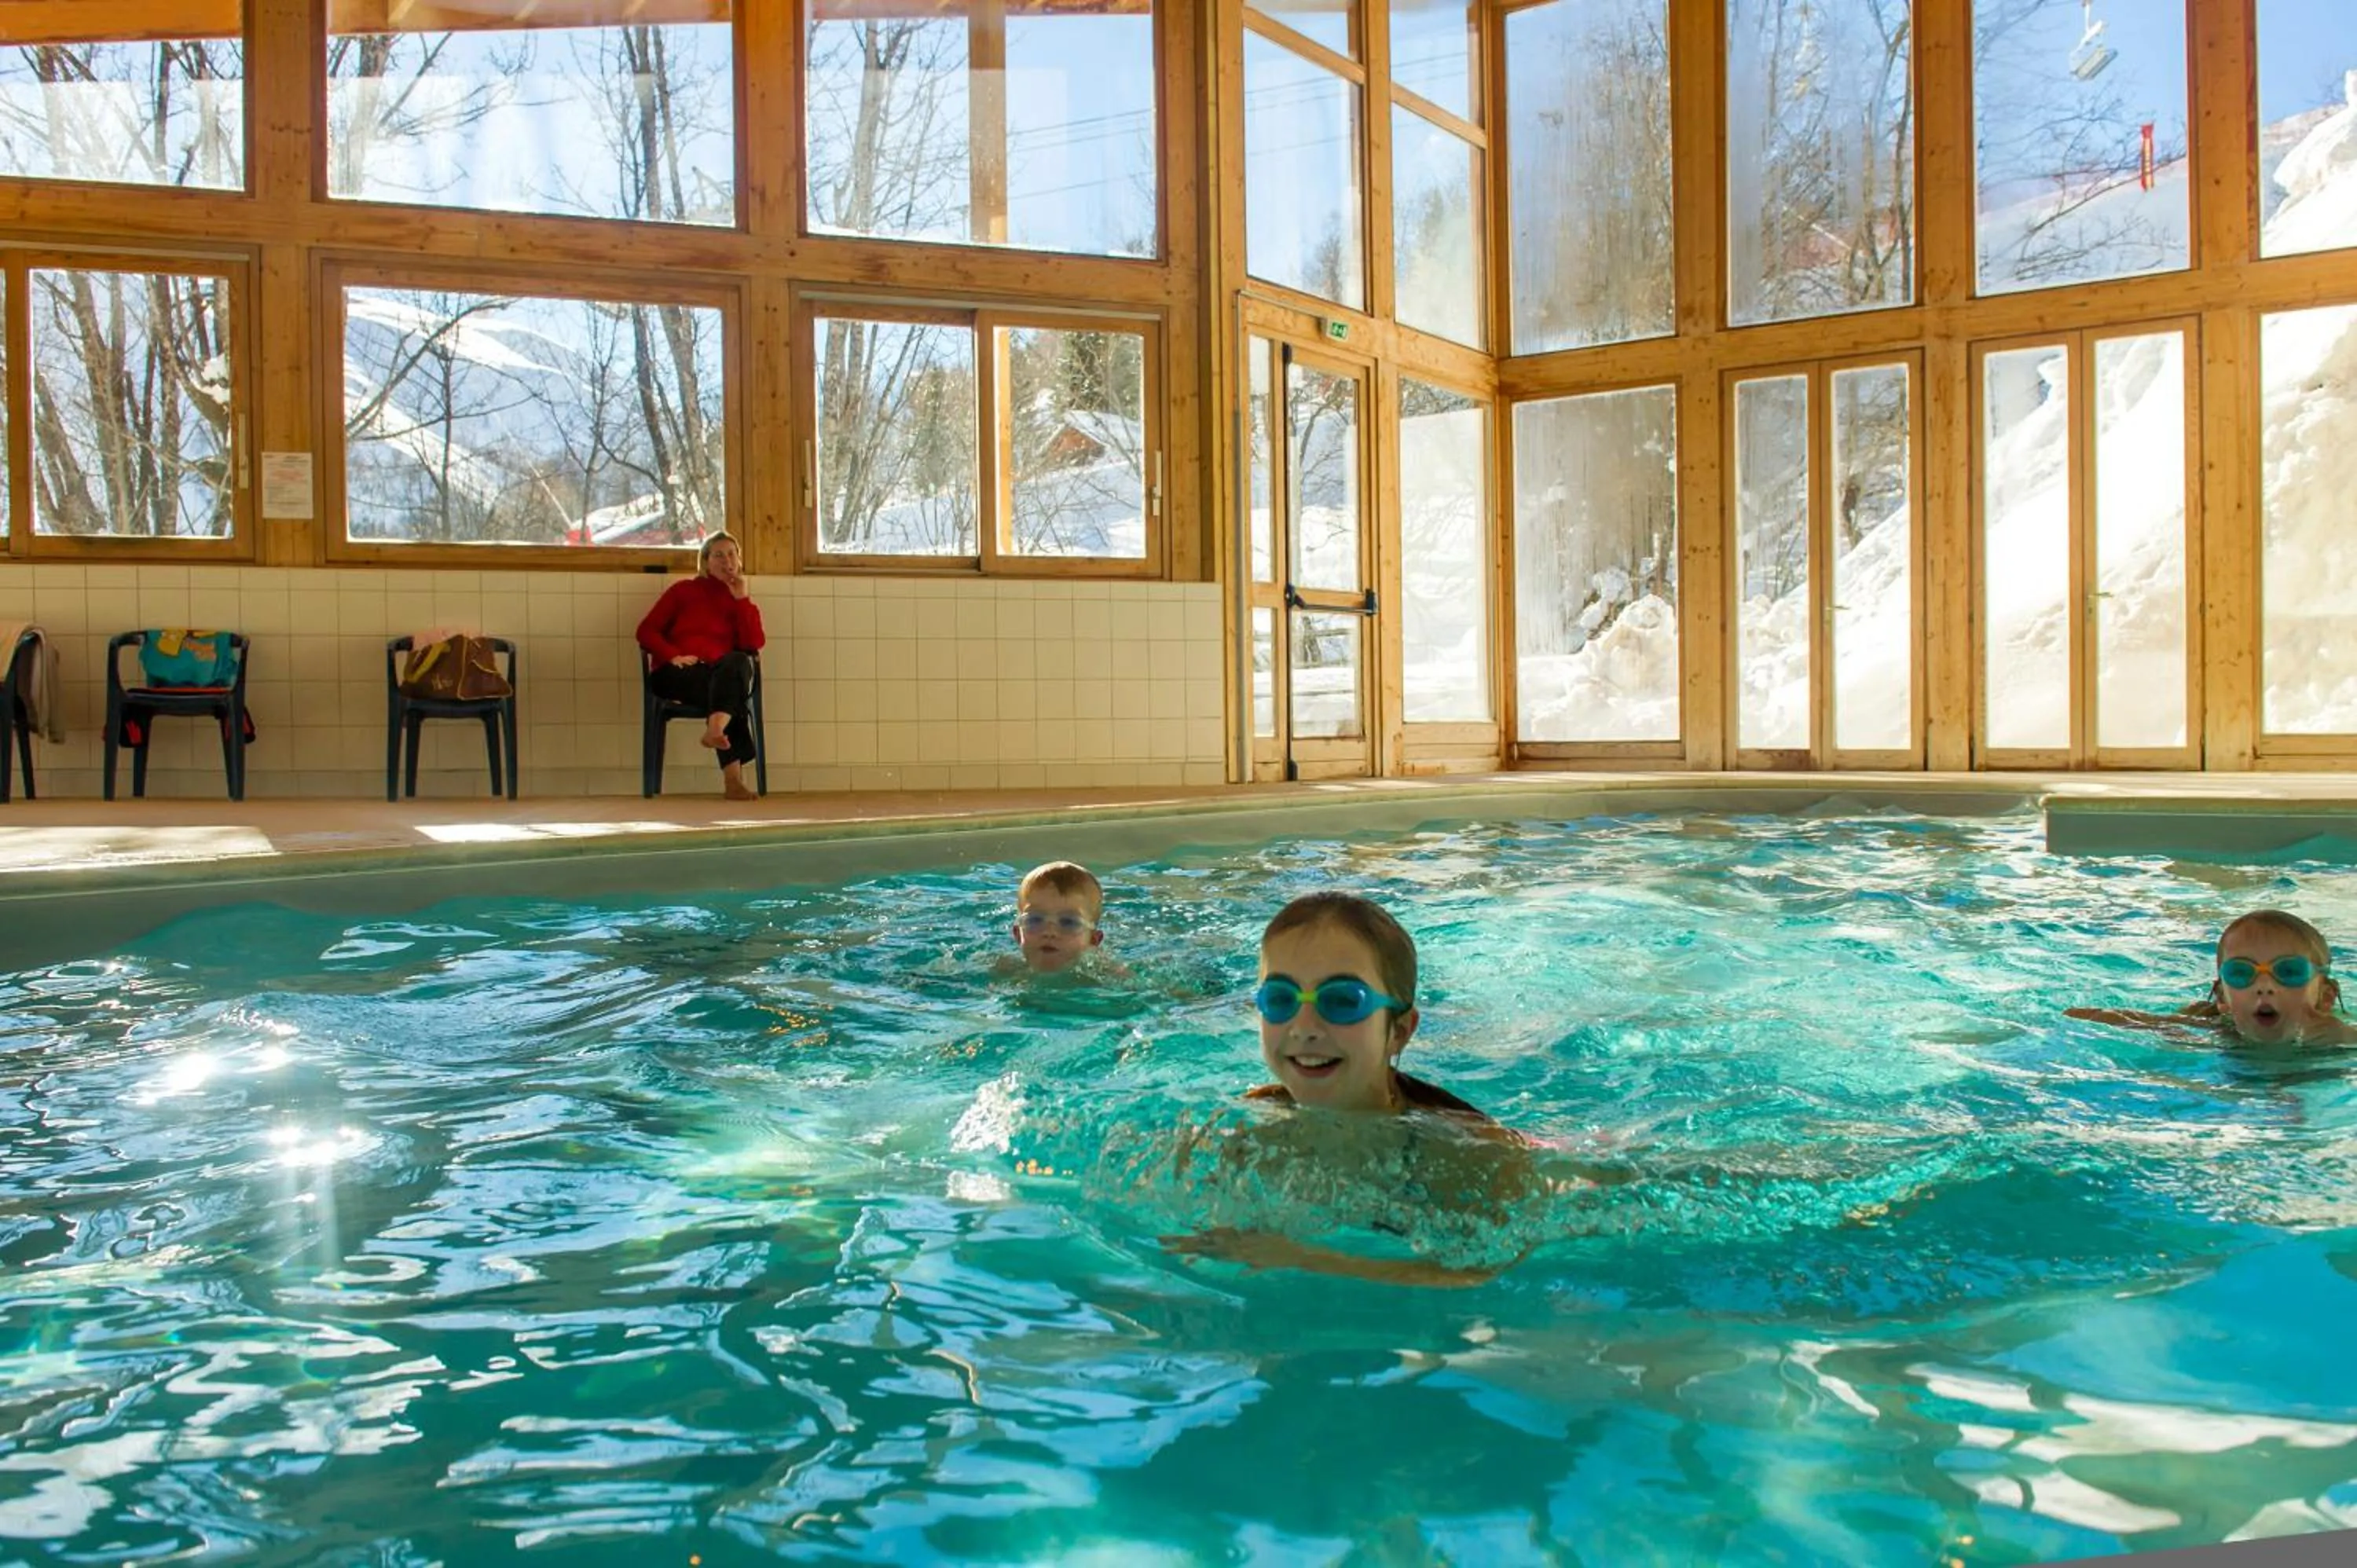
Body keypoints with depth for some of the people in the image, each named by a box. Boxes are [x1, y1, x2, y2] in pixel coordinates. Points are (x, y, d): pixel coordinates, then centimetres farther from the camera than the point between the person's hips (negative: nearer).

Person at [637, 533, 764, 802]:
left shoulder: (743, 600, 21)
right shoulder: (684, 590, 17)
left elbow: (754, 645, 1)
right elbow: (646, 631, 8)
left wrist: (742, 599, 0)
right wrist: (672, 655, -11)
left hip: (723, 676, 2)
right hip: (677, 674, -2)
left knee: (738, 662, -37)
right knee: (733, 695, -35)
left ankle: (716, 729, -56)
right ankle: (733, 777, -50)